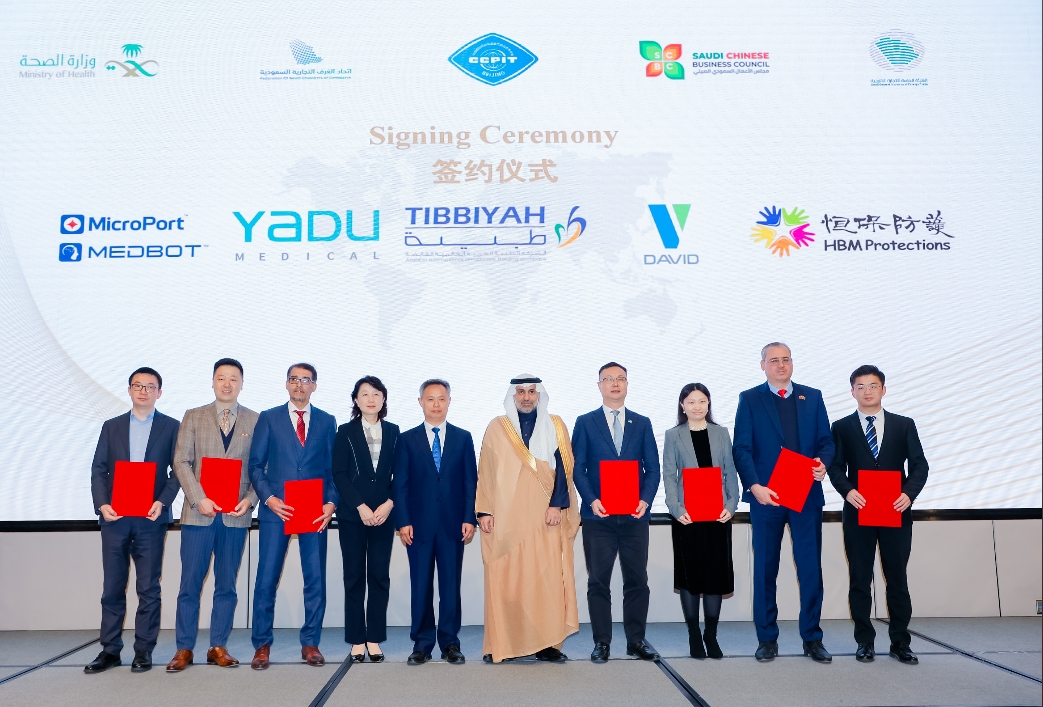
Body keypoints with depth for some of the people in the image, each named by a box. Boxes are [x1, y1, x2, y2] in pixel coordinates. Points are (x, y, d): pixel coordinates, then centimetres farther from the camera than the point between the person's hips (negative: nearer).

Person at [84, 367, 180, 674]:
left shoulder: (171, 427, 5)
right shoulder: (111, 427, 13)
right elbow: (98, 468, 7)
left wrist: (162, 502, -13)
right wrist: (102, 504, -7)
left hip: (151, 518, -2)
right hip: (115, 516, 2)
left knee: (148, 588, 2)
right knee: (112, 586, 7)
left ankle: (144, 650, 10)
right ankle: (110, 650, 16)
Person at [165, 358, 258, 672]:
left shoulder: (255, 420, 6)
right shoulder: (193, 417, 7)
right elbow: (181, 461, 1)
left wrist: (250, 499, -10)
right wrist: (199, 499, -11)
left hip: (236, 515, 0)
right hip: (198, 513, 0)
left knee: (227, 584, 7)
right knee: (190, 582, 3)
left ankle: (218, 647, 17)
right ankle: (184, 648, 13)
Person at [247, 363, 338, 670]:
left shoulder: (327, 422, 10)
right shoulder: (268, 418, 6)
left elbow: (334, 468, 9)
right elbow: (255, 465, 3)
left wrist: (331, 502, -6)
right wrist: (269, 498, -11)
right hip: (276, 509, -1)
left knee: (316, 579, 4)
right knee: (266, 579, 1)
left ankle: (310, 643, 16)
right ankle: (262, 645, 13)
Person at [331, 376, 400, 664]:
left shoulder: (393, 432, 8)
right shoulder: (345, 432, 3)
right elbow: (339, 474, -3)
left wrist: (389, 505, -9)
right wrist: (361, 507, -12)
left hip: (383, 514, 2)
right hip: (353, 515, -1)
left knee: (380, 576, 3)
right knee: (354, 577, 3)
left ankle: (375, 639, 10)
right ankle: (357, 641, 10)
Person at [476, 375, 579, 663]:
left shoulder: (555, 426, 9)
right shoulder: (496, 428, 9)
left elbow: (563, 467, 2)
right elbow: (485, 472, 7)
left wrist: (557, 505, -10)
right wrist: (484, 511, -2)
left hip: (545, 517, 0)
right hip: (506, 517, 0)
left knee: (547, 579, -2)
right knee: (505, 580, -1)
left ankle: (547, 643, 6)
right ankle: (502, 645, 6)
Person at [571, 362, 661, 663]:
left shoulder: (642, 423, 11)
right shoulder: (585, 423, 6)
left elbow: (653, 468, 7)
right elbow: (578, 468, 1)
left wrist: (646, 500, -9)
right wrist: (591, 500, -13)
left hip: (634, 516, 2)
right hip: (598, 515, -1)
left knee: (637, 580, 5)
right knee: (598, 580, 4)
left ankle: (636, 640, 18)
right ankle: (601, 642, 14)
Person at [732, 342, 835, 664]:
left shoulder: (812, 397, 12)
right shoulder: (749, 399, 3)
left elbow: (826, 440, 10)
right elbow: (741, 449, -4)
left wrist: (823, 462, -13)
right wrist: (755, 486, -16)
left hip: (807, 495, 2)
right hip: (766, 496, -2)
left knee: (811, 568, 4)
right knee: (765, 569, 5)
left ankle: (812, 638, 17)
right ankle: (767, 639, 16)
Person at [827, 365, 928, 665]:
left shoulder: (904, 425, 8)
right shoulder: (842, 427, 6)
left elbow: (919, 465, 2)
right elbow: (836, 467, 1)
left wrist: (909, 493, -15)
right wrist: (847, 490, -18)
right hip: (858, 512, 0)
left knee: (897, 578, 6)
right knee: (860, 579, 6)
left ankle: (900, 643, 16)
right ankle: (865, 641, 16)